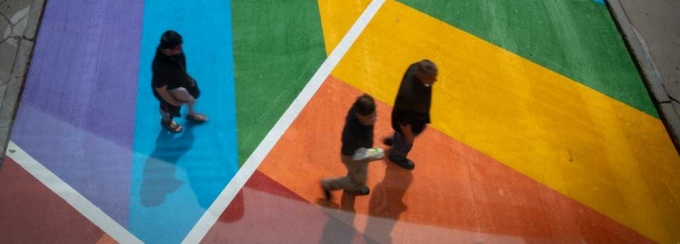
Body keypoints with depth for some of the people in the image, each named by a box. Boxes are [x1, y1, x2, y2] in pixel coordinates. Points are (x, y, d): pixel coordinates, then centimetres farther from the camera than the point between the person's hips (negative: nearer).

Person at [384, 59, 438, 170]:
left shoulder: (417, 68, -28)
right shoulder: (409, 96, -49)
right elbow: (404, 121, -31)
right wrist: (409, 136, -13)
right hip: (409, 123, -7)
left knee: (421, 127, 39)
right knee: (405, 143, 27)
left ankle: (394, 140, 67)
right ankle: (397, 157, 63)